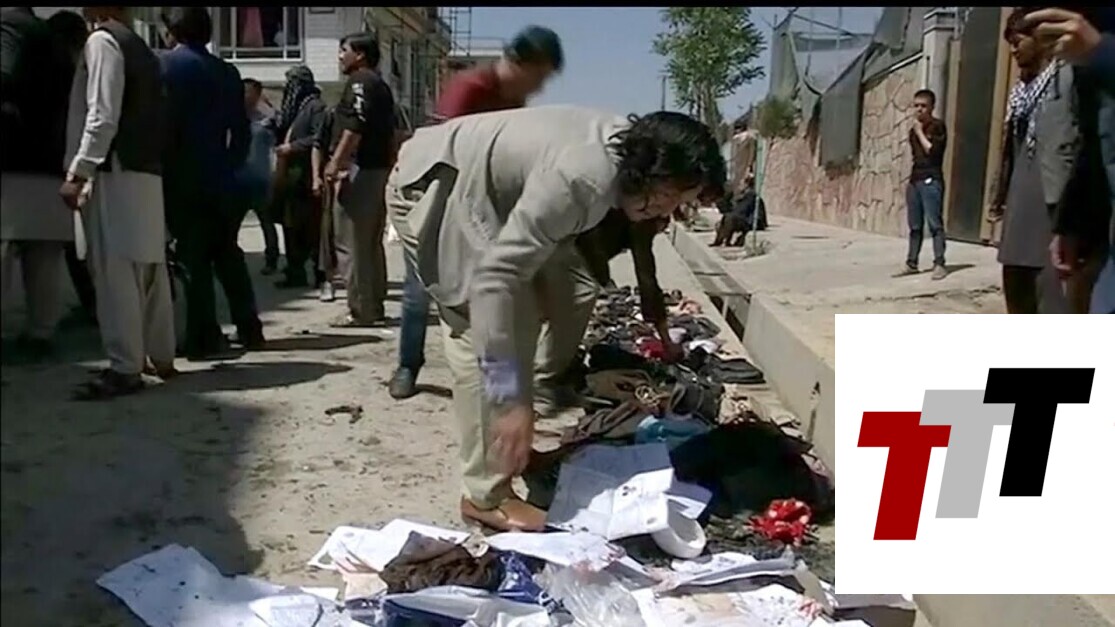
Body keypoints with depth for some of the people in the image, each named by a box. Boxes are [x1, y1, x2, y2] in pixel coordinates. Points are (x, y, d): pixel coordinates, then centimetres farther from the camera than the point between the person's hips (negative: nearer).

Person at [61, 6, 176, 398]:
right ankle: (160, 358, 19)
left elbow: (102, 116, -15)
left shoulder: (102, 40, -5)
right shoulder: (139, 46, 19)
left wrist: (78, 172, -16)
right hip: (146, 170, 9)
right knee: (149, 269, 12)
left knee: (114, 270, -8)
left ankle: (124, 368, -7)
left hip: (117, 171, -9)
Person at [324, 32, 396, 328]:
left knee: (357, 243, -6)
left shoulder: (359, 81, -8)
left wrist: (335, 162, -21)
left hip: (362, 170, -10)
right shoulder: (380, 85, 19)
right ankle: (374, 305, 19)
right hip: (379, 168, 10)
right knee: (372, 243, 13)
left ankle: (361, 311, -4)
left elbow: (355, 127, -21)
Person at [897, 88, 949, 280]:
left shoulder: (937, 126, -2)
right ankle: (911, 263, 11)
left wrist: (920, 132, -7)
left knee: (935, 223, -9)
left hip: (931, 180, -7)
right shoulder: (914, 130, 17)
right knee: (915, 225, 8)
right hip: (914, 180, 7)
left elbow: (933, 151, -14)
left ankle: (939, 264, -10)